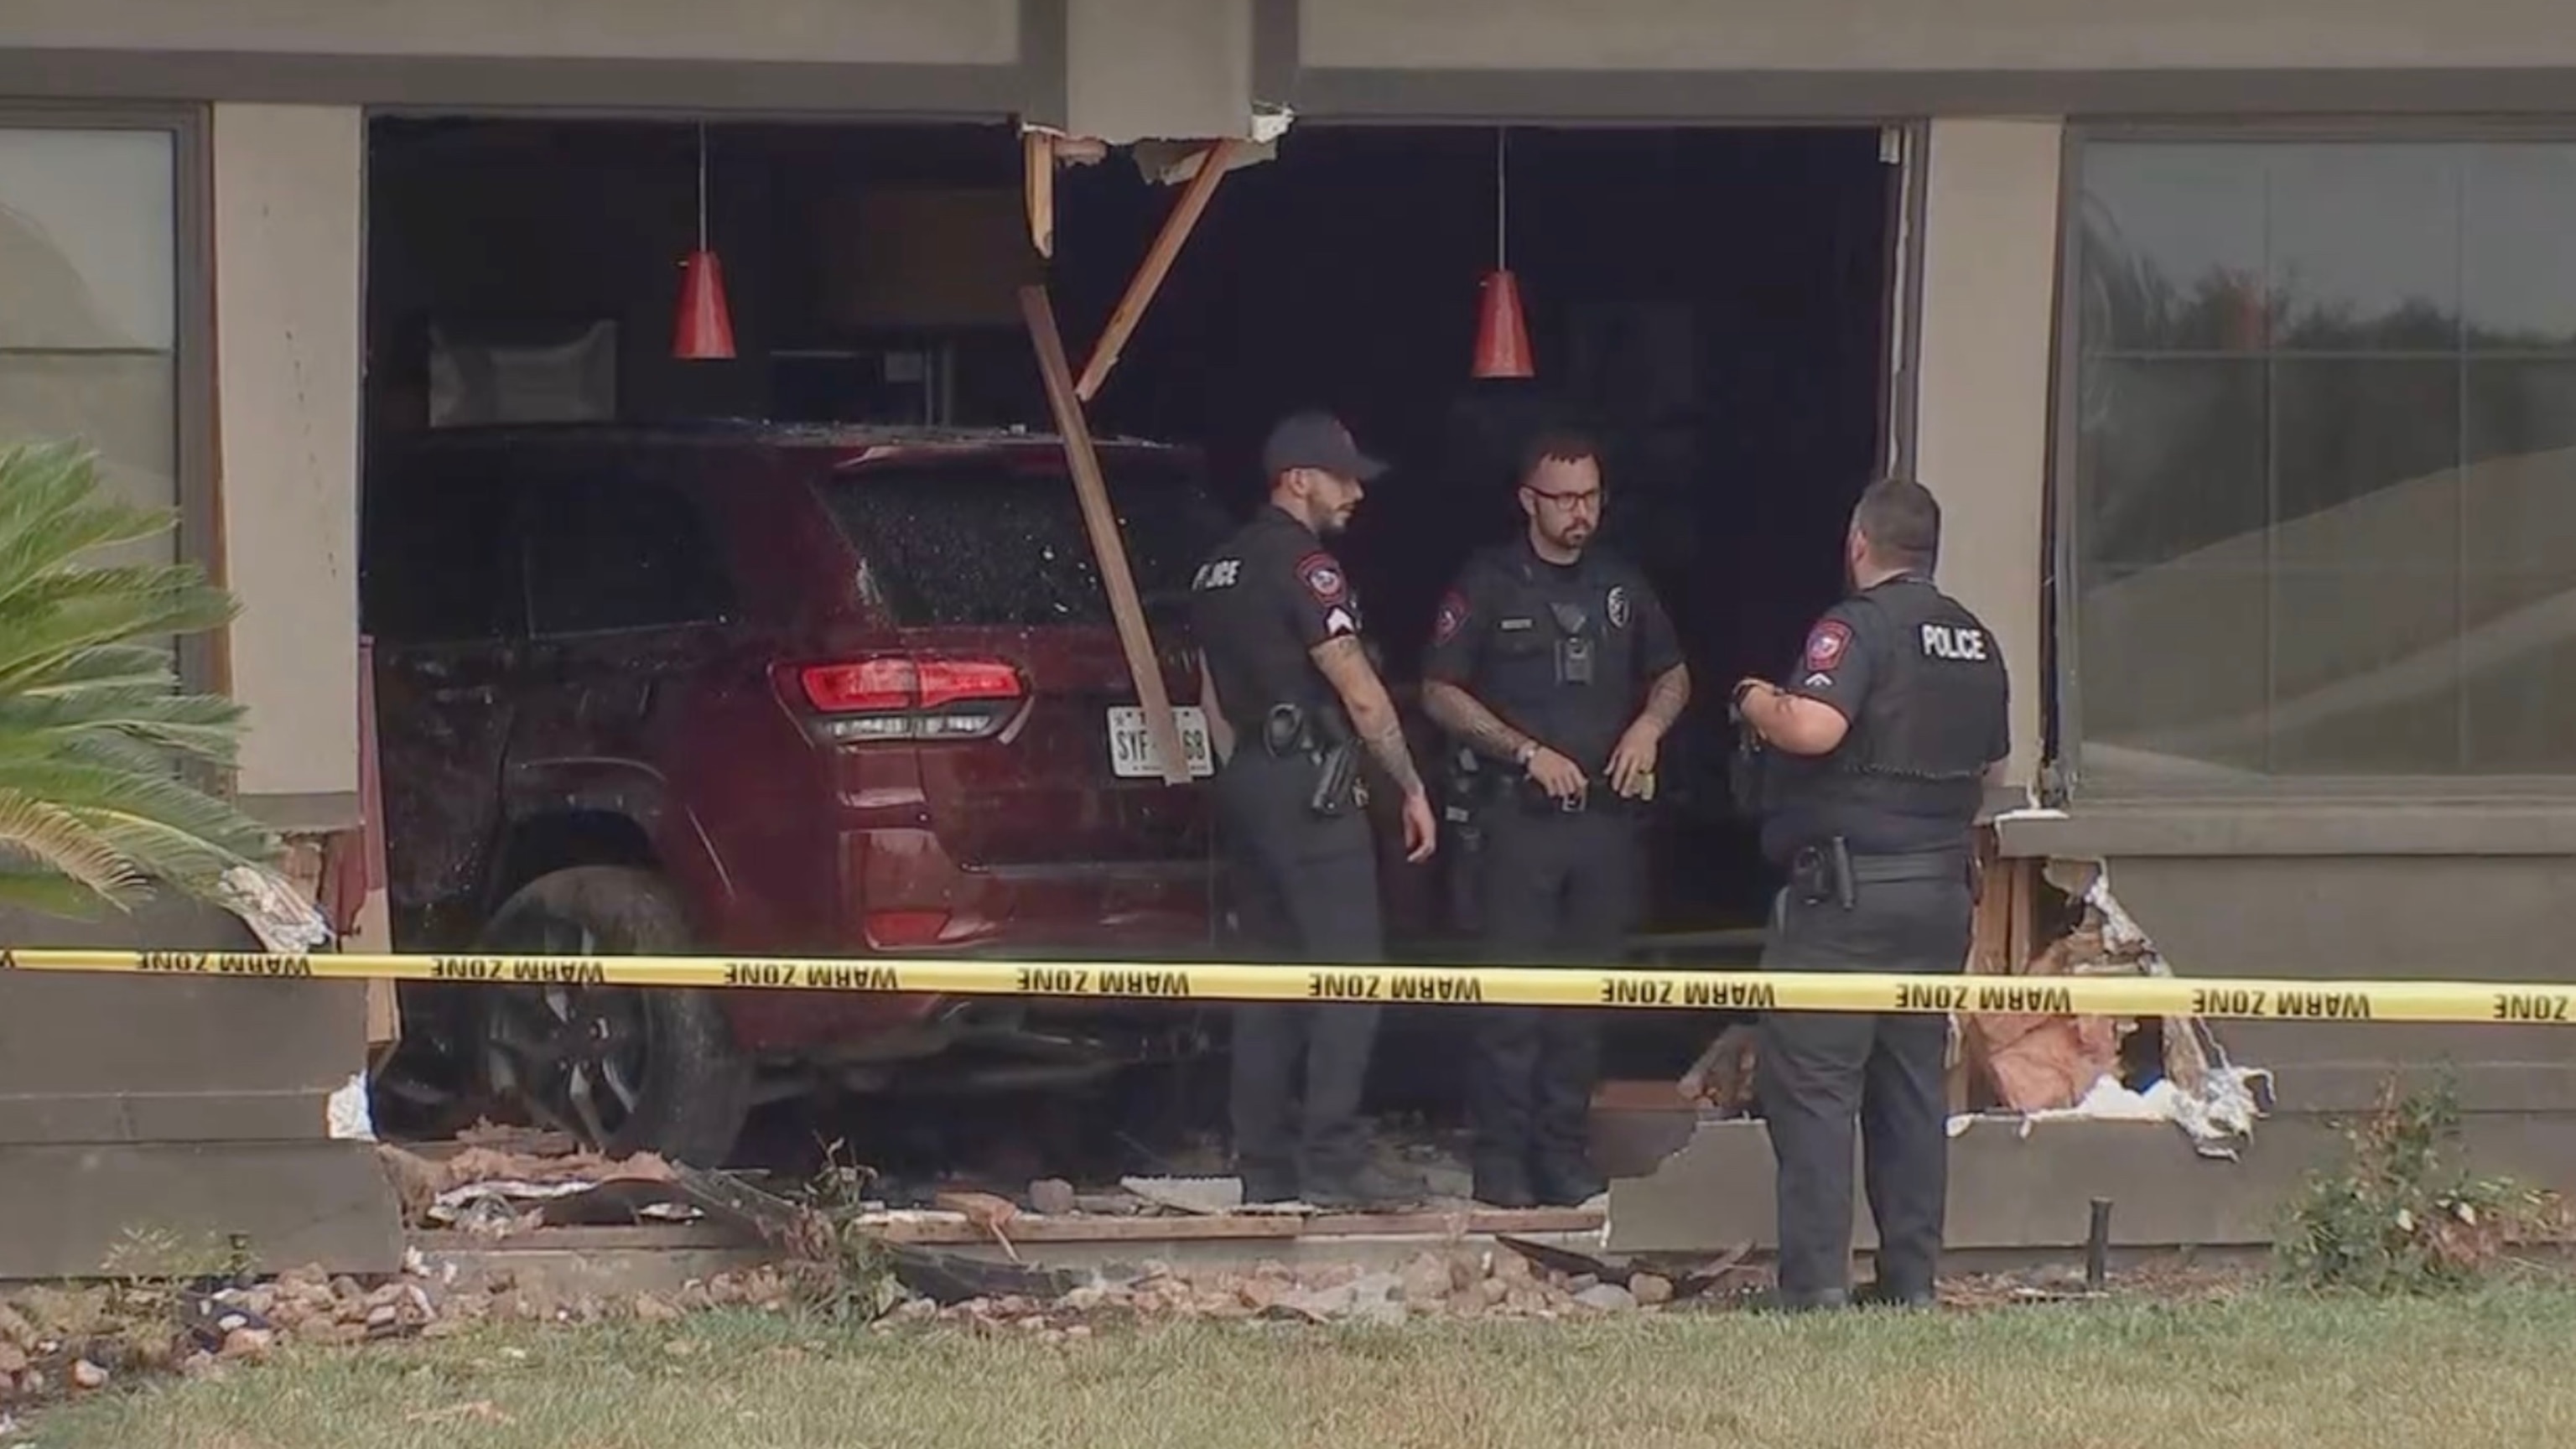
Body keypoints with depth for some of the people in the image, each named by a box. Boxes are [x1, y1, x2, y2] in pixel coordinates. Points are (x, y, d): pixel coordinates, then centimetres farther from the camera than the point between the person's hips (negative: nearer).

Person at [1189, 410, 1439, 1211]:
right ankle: (1333, 1163, -12)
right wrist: (1412, 789, -6)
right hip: (1311, 784, -9)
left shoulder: (1217, 571, 16)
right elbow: (1361, 694, -13)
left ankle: (1265, 1165, 9)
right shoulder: (1305, 567, -12)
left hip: (1245, 784, 9)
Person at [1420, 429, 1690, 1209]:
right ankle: (1501, 1156, -1)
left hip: (1608, 815, 4)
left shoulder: (1621, 585, 13)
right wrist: (1527, 752, -11)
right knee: (1513, 992, -6)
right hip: (1520, 814, -4)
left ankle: (1565, 1151, 13)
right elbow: (1441, 693, -3)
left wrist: (1649, 726, 1)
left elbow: (1673, 676, 23)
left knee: (1586, 996, 6)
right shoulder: (1489, 584, 0)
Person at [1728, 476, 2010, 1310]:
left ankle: (1816, 1282, -10)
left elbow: (1813, 727, -25)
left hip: (1847, 887, -7)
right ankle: (1912, 1280, 12)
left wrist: (1756, 702, -6)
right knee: (1913, 1085, 12)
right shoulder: (1976, 643, 14)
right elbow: (1988, 765, 21)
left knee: (1811, 1084, -5)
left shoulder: (1858, 625, -11)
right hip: (1943, 886, 7)